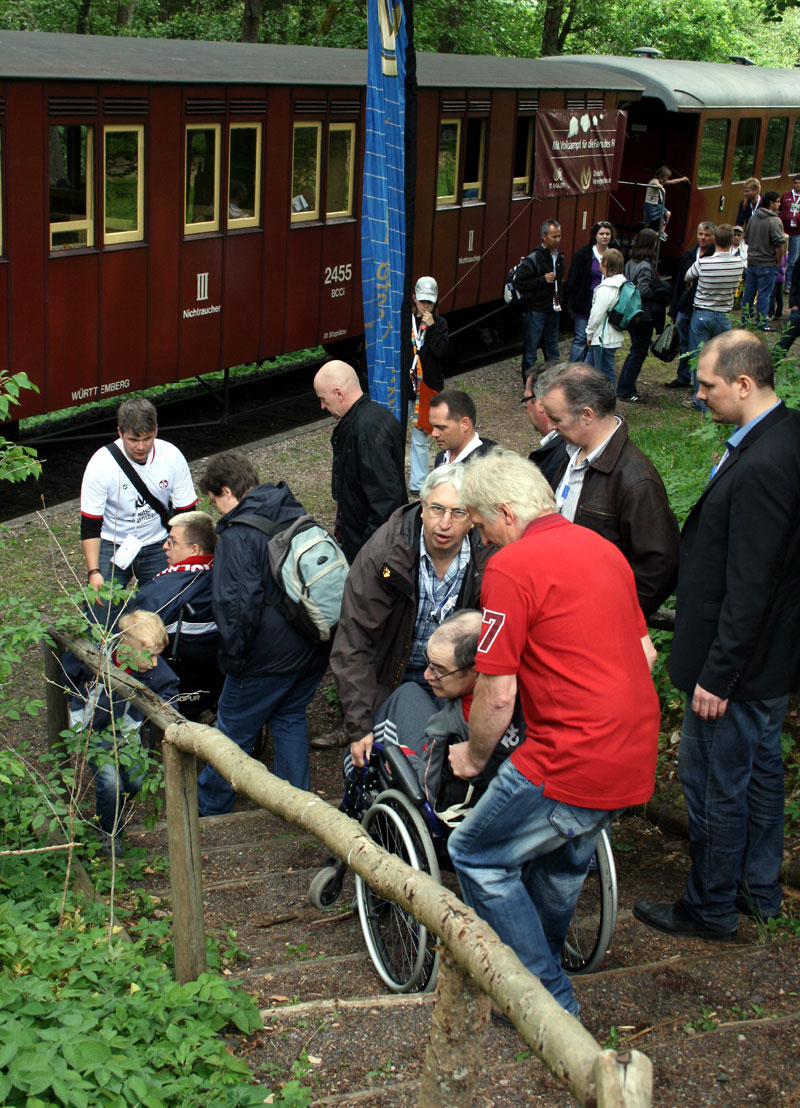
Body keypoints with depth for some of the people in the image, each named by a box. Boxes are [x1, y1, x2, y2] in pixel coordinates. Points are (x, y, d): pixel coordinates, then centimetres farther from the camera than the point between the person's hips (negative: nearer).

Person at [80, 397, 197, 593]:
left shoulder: (172, 457, -11)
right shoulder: (101, 464, -17)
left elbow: (186, 514, -2)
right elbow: (90, 525, -12)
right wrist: (93, 572, -21)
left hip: (157, 545, 2)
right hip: (113, 545, -2)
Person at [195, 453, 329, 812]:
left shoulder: (237, 533, -16)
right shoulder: (297, 515, 8)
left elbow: (237, 603, -23)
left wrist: (231, 657, -13)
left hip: (268, 657, -7)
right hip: (315, 648, 7)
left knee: (233, 732, 9)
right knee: (290, 718, 24)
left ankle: (206, 810, 24)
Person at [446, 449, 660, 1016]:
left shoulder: (512, 566, -14)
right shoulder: (603, 548, 12)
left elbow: (498, 694, -13)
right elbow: (645, 652, 19)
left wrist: (473, 756, 5)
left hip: (573, 760, -9)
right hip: (636, 755, 9)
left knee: (478, 857, 7)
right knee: (565, 860, 27)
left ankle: (550, 1001, 11)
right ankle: (545, 962, 45)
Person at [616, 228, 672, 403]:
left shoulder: (631, 263, 8)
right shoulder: (645, 266, -19)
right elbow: (644, 291, -24)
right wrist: (661, 295, -11)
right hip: (644, 316, -9)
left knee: (635, 351, 20)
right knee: (638, 354, 1)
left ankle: (623, 387, 24)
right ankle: (627, 392, 7)